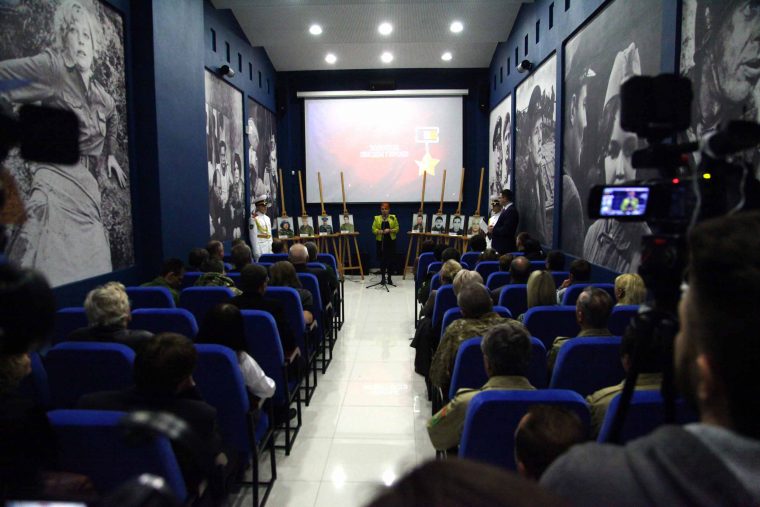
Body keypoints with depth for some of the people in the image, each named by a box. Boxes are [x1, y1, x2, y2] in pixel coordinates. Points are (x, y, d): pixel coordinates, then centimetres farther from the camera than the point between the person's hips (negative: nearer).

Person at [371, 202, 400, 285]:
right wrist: (378, 231, -18)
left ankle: (389, 278, 9)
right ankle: (383, 277, 10)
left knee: (390, 260, 0)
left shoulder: (393, 218, 4)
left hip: (391, 241, 0)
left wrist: (390, 230, -16)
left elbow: (397, 229, 1)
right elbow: (373, 229, 1)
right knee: (382, 260, 1)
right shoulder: (377, 218, 5)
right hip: (380, 241, 0)